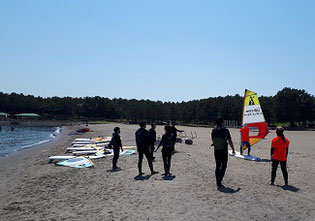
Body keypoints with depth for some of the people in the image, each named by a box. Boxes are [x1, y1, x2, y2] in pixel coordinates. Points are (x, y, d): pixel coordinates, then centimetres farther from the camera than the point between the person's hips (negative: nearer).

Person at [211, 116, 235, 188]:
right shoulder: (225, 130, -12)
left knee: (217, 166, 13)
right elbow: (230, 141, -7)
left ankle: (218, 183, 15)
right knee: (223, 166, 5)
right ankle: (219, 182, -4)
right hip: (224, 151, -4)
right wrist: (233, 150, 5)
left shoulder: (213, 130, -1)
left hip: (216, 151, 4)